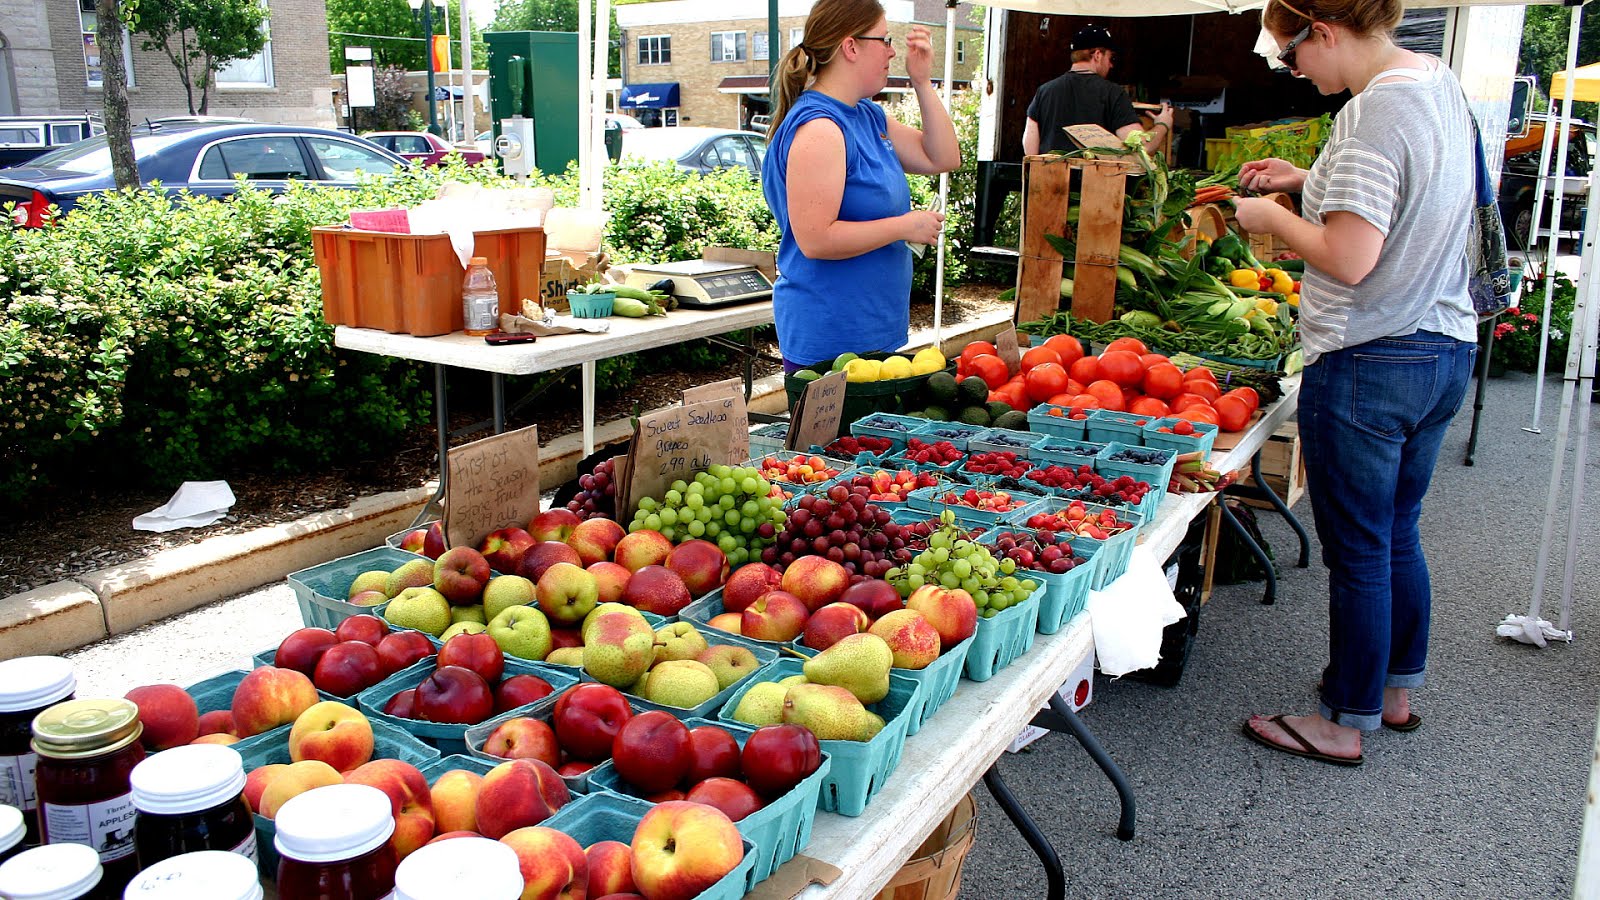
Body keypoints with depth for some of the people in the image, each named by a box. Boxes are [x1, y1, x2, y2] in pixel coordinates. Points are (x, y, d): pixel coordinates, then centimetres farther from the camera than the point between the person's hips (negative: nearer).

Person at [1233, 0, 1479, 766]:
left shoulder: (1374, 111, -20)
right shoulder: (1440, 84, 10)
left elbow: (1349, 259, -25)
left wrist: (1273, 218, -9)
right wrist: (1309, 181, 15)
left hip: (1368, 366, -10)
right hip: (1444, 351, 10)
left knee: (1358, 551, 3)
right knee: (1399, 533, 21)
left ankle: (1346, 723, 17)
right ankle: (1396, 690, 36)